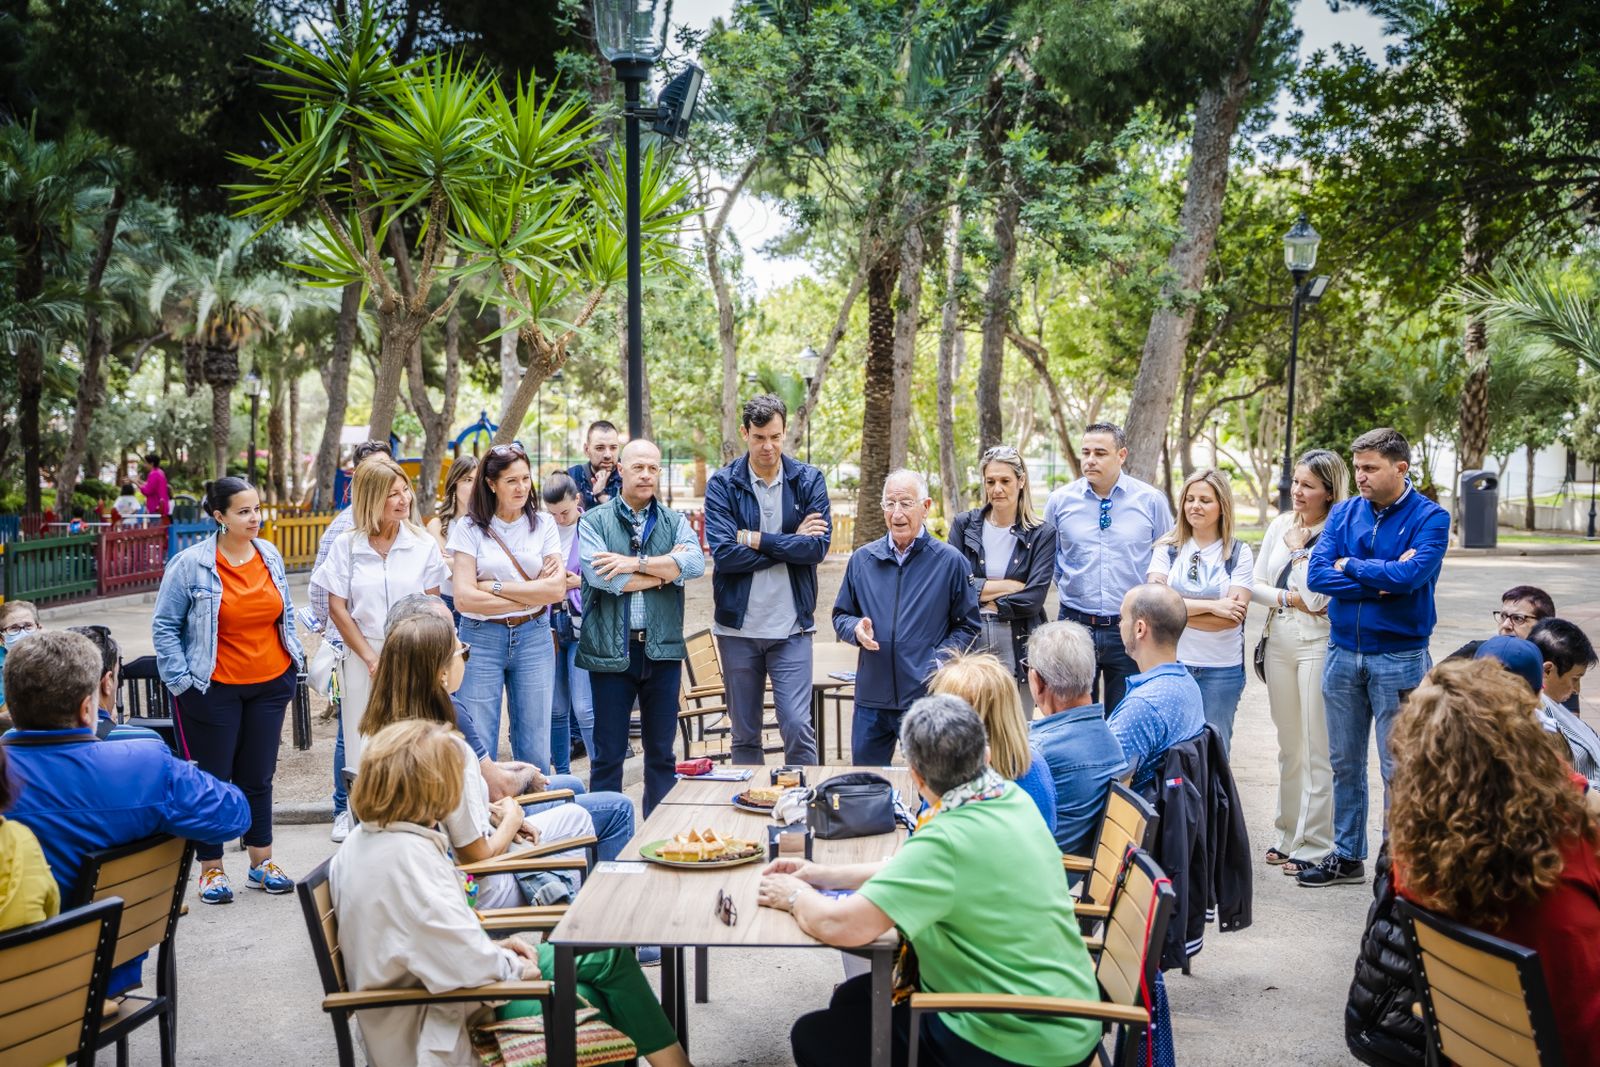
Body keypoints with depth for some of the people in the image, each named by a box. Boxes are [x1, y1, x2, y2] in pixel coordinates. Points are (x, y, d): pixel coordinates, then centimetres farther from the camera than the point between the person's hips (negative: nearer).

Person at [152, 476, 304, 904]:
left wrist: (293, 660, 12)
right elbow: (164, 626, -5)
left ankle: (261, 862, 25)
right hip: (215, 688, -4)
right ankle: (211, 868, 19)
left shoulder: (270, 556, 3)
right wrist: (181, 680, -8)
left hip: (270, 684, 4)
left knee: (258, 777, 13)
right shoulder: (191, 564, -11)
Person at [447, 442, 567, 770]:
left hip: (533, 638, 2)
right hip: (482, 640, -2)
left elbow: (557, 589, -6)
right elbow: (464, 598, -11)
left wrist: (494, 586, -10)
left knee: (534, 750, 8)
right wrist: (531, 594, -10)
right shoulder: (469, 528, -2)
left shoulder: (543, 524, 5)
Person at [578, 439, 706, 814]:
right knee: (608, 753, 6)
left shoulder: (675, 522, 9)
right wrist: (666, 569, -7)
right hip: (611, 650, -2)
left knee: (661, 751, 12)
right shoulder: (594, 522, 1)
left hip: (662, 647, 3)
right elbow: (600, 576, -16)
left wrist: (637, 563, -16)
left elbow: (695, 563, -10)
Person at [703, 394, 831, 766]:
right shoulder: (722, 484, -1)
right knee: (744, 735, 11)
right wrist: (791, 543, -11)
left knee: (798, 729, -5)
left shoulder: (809, 480, 1)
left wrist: (755, 539, -11)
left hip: (791, 626, -1)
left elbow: (818, 547, -10)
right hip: (738, 626, 1)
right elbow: (723, 553, -14)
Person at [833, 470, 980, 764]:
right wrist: (856, 629, -6)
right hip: (871, 698, 3)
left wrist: (938, 662, -11)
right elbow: (841, 616, 17)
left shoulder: (949, 561, 0)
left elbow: (967, 625, 3)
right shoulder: (862, 559, 8)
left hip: (927, 697, -3)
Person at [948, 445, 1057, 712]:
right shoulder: (964, 525, 5)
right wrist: (1008, 585, -8)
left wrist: (981, 596, -5)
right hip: (968, 641, 1)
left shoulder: (1042, 534, 2)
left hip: (1018, 647, -1)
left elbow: (1033, 599, -8)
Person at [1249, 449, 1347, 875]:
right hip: (1279, 637, 6)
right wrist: (1288, 598, -5)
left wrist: (1302, 552, -12)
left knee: (1319, 748, -2)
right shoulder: (1280, 526, 9)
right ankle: (1288, 834, 25)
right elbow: (1255, 585, 10)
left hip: (1317, 640, -6)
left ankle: (1315, 844, 5)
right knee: (1288, 744, 15)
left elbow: (1316, 598, -16)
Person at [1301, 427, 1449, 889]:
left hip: (1399, 658, -4)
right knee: (1344, 763, 12)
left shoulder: (1430, 518, -6)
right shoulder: (1344, 513, 5)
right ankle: (1347, 857, 25)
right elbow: (1316, 575, -7)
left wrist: (1351, 566, -9)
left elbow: (1410, 575, -23)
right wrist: (1381, 581, -15)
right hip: (1343, 653, 4)